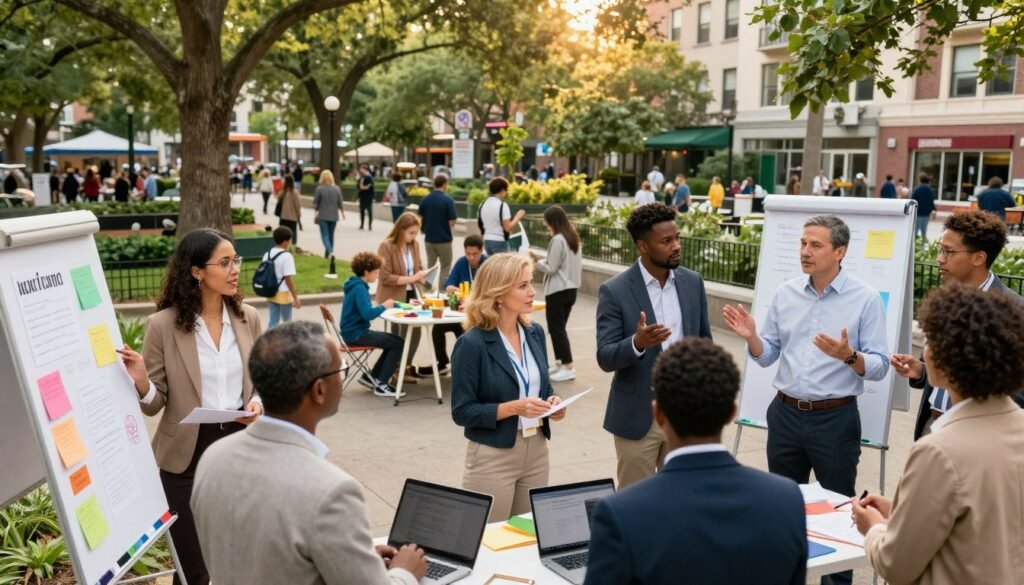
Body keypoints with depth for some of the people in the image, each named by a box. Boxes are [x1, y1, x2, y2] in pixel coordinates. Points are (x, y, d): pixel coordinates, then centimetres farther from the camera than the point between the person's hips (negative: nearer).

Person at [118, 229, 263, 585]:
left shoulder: (248, 318, 1)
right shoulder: (164, 324, -10)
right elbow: (154, 405, -5)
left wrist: (258, 403, -10)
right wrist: (142, 382, -25)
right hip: (188, 453, -3)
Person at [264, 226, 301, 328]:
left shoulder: (267, 255, 5)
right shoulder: (286, 256, -16)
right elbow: (288, 279, -19)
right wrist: (296, 297, -14)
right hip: (283, 294, -6)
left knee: (273, 321, 10)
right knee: (287, 321, 9)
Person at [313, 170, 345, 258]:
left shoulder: (319, 189, -10)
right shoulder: (336, 189, -3)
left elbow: (315, 202, -5)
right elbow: (340, 203, 2)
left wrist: (316, 211, 12)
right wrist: (342, 212, 17)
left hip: (323, 216, -3)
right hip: (334, 215, 3)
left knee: (325, 235, -2)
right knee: (331, 235, 15)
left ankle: (330, 251, -22)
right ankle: (328, 252, 25)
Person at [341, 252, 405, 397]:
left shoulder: (356, 285, 12)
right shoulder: (359, 288, -18)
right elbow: (367, 314, -29)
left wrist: (383, 305, 3)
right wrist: (384, 306, -14)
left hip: (356, 332, 10)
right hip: (356, 334, -10)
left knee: (394, 342, 18)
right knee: (399, 343, -12)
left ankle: (371, 377, 20)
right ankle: (381, 384, -6)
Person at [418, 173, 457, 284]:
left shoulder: (425, 200, 0)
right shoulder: (448, 200, -14)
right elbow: (452, 222, -15)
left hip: (429, 238, 5)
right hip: (444, 239, -5)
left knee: (430, 265, 17)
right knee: (445, 266, 7)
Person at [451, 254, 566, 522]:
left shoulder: (535, 333, 3)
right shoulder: (473, 344, -16)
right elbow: (462, 412, -15)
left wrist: (552, 401, -6)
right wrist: (513, 407, -24)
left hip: (537, 451, 6)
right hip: (493, 457, -6)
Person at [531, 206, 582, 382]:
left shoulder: (557, 240, -17)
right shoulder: (574, 238, 11)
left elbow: (551, 268, -16)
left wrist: (536, 260, 0)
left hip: (557, 290, -9)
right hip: (571, 288, 9)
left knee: (556, 329, -3)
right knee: (559, 327, 16)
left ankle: (568, 367, -4)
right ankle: (560, 363, 21)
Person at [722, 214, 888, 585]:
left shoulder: (865, 299, -8)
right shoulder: (786, 294, 3)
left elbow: (879, 366, -10)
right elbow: (767, 356, 7)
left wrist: (848, 355, -29)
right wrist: (751, 336, -13)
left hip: (835, 419, -4)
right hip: (785, 414, 4)